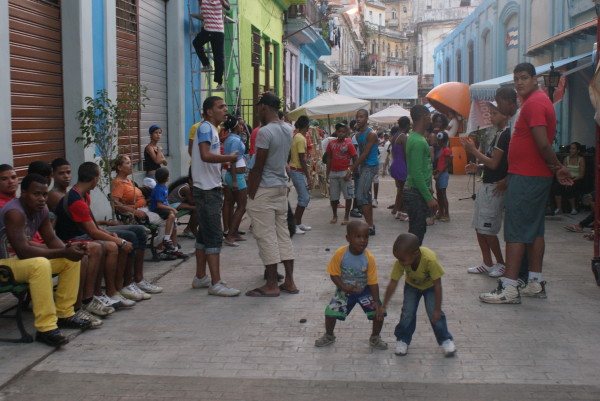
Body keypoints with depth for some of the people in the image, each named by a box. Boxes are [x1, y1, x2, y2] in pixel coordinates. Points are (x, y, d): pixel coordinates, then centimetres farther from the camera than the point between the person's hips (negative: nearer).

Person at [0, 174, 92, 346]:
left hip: (23, 259, 9)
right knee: (40, 264, -36)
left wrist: (68, 250, -19)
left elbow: (51, 239, 5)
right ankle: (46, 328, -32)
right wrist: (63, 252, -34)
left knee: (71, 260, 2)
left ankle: (64, 314, 8)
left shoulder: (42, 209, -1)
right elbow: (23, 251, -35)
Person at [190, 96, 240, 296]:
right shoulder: (205, 128, -13)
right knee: (214, 236, -10)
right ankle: (216, 284, -9)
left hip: (211, 189, 10)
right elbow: (205, 155, -27)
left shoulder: (212, 129, 18)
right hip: (207, 190, -10)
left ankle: (200, 277, 22)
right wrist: (230, 157, -18)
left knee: (205, 234, 14)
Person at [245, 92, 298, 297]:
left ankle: (272, 285, 3)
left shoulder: (264, 132, -17)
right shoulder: (288, 129, 8)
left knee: (266, 236, -2)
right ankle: (289, 282, 15)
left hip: (264, 190, -8)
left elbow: (258, 167, -17)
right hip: (282, 187, 9)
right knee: (283, 234, 12)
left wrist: (251, 195, -11)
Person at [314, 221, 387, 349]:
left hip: (365, 291, 0)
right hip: (344, 290, 0)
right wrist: (344, 288, -27)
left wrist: (376, 302, -21)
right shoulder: (340, 254, -24)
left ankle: (375, 338, 20)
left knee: (379, 313, -9)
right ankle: (329, 336, 23)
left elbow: (373, 282, -17)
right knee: (330, 312, -8)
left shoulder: (369, 258, -22)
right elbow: (334, 274, -14)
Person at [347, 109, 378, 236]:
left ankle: (370, 226, -12)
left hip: (370, 167, -10)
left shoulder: (371, 134, -14)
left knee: (361, 197, -14)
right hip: (364, 166, 10)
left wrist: (351, 169, -17)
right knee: (366, 196, 13)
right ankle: (370, 224, 21)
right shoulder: (358, 135, 13)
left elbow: (365, 154, -18)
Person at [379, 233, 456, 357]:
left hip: (430, 286, -2)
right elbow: (393, 284, -21)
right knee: (407, 313, -7)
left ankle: (445, 340, 9)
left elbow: (437, 285, -32)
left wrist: (437, 310, -26)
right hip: (412, 286, 3)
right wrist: (384, 306, -17)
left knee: (434, 314, -11)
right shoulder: (400, 262, -32)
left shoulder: (430, 259, -42)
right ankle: (402, 340, 13)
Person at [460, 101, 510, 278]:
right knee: (479, 228, 11)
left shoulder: (505, 134, -16)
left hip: (494, 188, -10)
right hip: (486, 185, 10)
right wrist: (478, 167, 10)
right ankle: (487, 263, 19)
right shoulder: (499, 134, 15)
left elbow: (494, 163, -20)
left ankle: (501, 263, 10)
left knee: (488, 230, -4)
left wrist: (473, 150, -15)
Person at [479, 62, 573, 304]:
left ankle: (509, 289, -8)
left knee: (515, 230, -9)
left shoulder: (534, 103, -15)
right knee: (534, 229, 13)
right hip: (538, 176, 10)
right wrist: (557, 169, 12)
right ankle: (536, 284, 19)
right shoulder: (541, 100, 18)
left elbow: (543, 143, -22)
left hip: (525, 178, -10)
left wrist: (558, 167, -10)